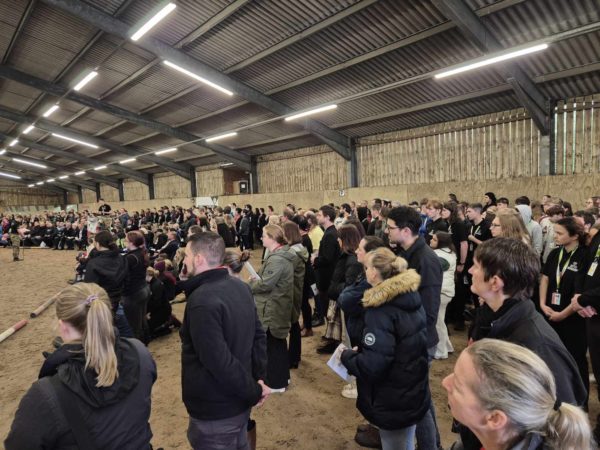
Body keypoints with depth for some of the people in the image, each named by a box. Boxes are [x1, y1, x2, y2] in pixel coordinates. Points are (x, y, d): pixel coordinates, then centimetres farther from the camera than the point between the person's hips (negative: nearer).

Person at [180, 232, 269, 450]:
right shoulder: (240, 286, -1)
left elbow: (219, 362, -29)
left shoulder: (202, 301, -28)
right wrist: (258, 378, 4)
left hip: (214, 411, -7)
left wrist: (254, 392, -17)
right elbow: (258, 335, 4)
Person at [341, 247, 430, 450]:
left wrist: (347, 356, -12)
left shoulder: (381, 310, -26)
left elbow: (372, 365, -31)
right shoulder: (411, 297, 1)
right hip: (413, 395, 8)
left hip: (394, 403, -8)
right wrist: (359, 352, 11)